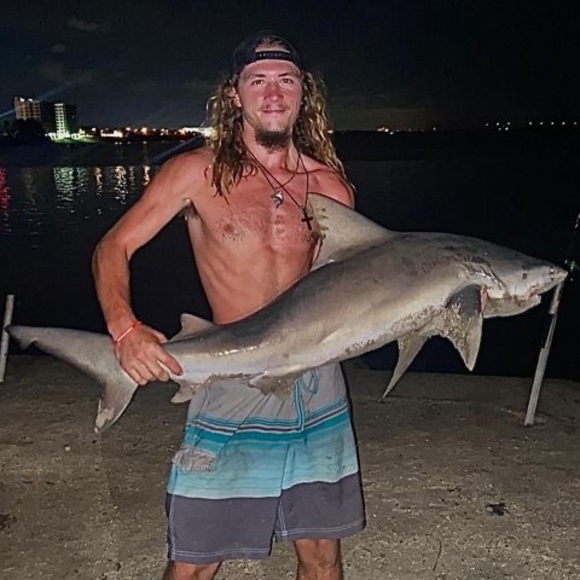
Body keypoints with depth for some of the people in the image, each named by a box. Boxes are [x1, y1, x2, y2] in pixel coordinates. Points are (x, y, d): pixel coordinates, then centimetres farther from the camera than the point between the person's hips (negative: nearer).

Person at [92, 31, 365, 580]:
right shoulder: (198, 172, -3)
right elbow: (113, 247, -1)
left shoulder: (327, 183, 5)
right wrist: (125, 329, -18)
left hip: (317, 382, 3)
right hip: (232, 386, -3)